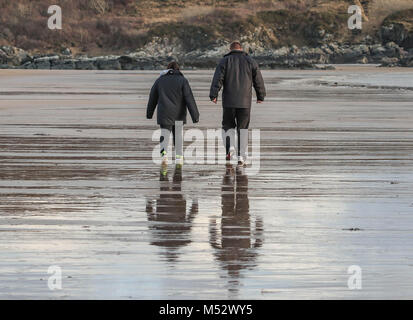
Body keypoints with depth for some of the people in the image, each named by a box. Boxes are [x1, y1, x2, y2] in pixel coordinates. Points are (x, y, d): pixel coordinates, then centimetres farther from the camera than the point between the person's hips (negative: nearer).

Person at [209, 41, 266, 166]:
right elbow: (258, 81, 10)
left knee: (228, 125, 15)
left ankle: (230, 147, -8)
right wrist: (260, 96, 21)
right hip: (245, 102, 1)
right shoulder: (250, 61, 7)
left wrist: (213, 95, -11)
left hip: (229, 101, -1)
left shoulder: (225, 61, 3)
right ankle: (241, 156, 2)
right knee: (243, 128, 6)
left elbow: (217, 79, -8)